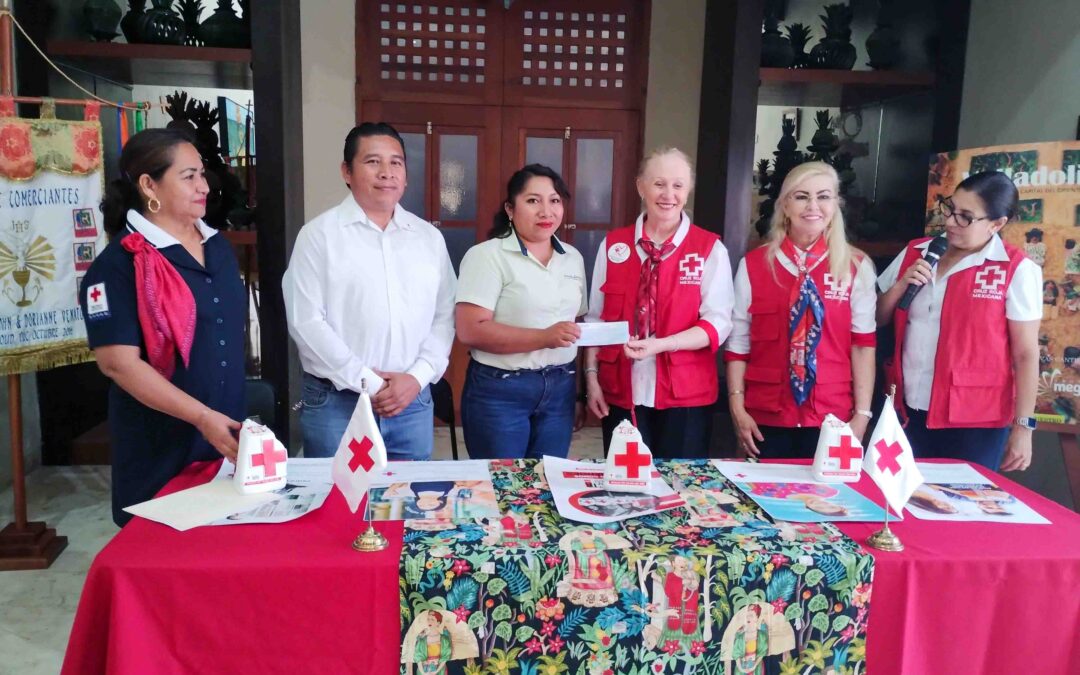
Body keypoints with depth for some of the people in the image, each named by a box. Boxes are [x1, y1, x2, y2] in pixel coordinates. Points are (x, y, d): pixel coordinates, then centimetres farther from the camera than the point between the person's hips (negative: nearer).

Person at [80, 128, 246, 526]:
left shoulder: (217, 247, 9)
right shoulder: (120, 263, -13)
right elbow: (119, 362, -19)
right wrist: (202, 417, -24)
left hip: (228, 437, 7)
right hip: (161, 451, -6)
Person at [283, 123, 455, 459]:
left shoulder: (429, 237, 10)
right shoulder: (319, 234, -2)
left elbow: (444, 316, 7)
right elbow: (306, 321, -8)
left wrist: (417, 376, -7)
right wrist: (365, 382, -12)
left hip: (414, 402, 3)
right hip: (336, 403, -3)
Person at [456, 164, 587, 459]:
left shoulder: (573, 258, 9)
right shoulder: (487, 255, -10)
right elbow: (470, 331, -18)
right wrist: (543, 338, -24)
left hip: (560, 389, 5)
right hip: (499, 391, -5)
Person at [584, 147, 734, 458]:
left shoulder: (710, 249, -2)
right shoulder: (613, 245, 4)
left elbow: (718, 322, -9)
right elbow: (596, 318, 7)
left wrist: (660, 345, -22)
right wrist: (592, 377, 2)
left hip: (686, 393, -1)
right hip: (621, 391, 2)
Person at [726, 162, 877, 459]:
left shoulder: (856, 266, 2)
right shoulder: (753, 265, 1)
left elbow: (863, 343, 0)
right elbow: (738, 342, 2)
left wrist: (862, 414, -4)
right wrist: (737, 407, -4)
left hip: (831, 415, 0)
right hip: (766, 415, 0)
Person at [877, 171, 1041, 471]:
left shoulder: (1017, 270, -7)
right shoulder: (916, 253, 6)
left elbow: (1026, 354, -6)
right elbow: (877, 319, 11)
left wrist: (1023, 426, -8)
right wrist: (901, 284, -7)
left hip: (974, 418, -4)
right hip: (909, 410, 4)